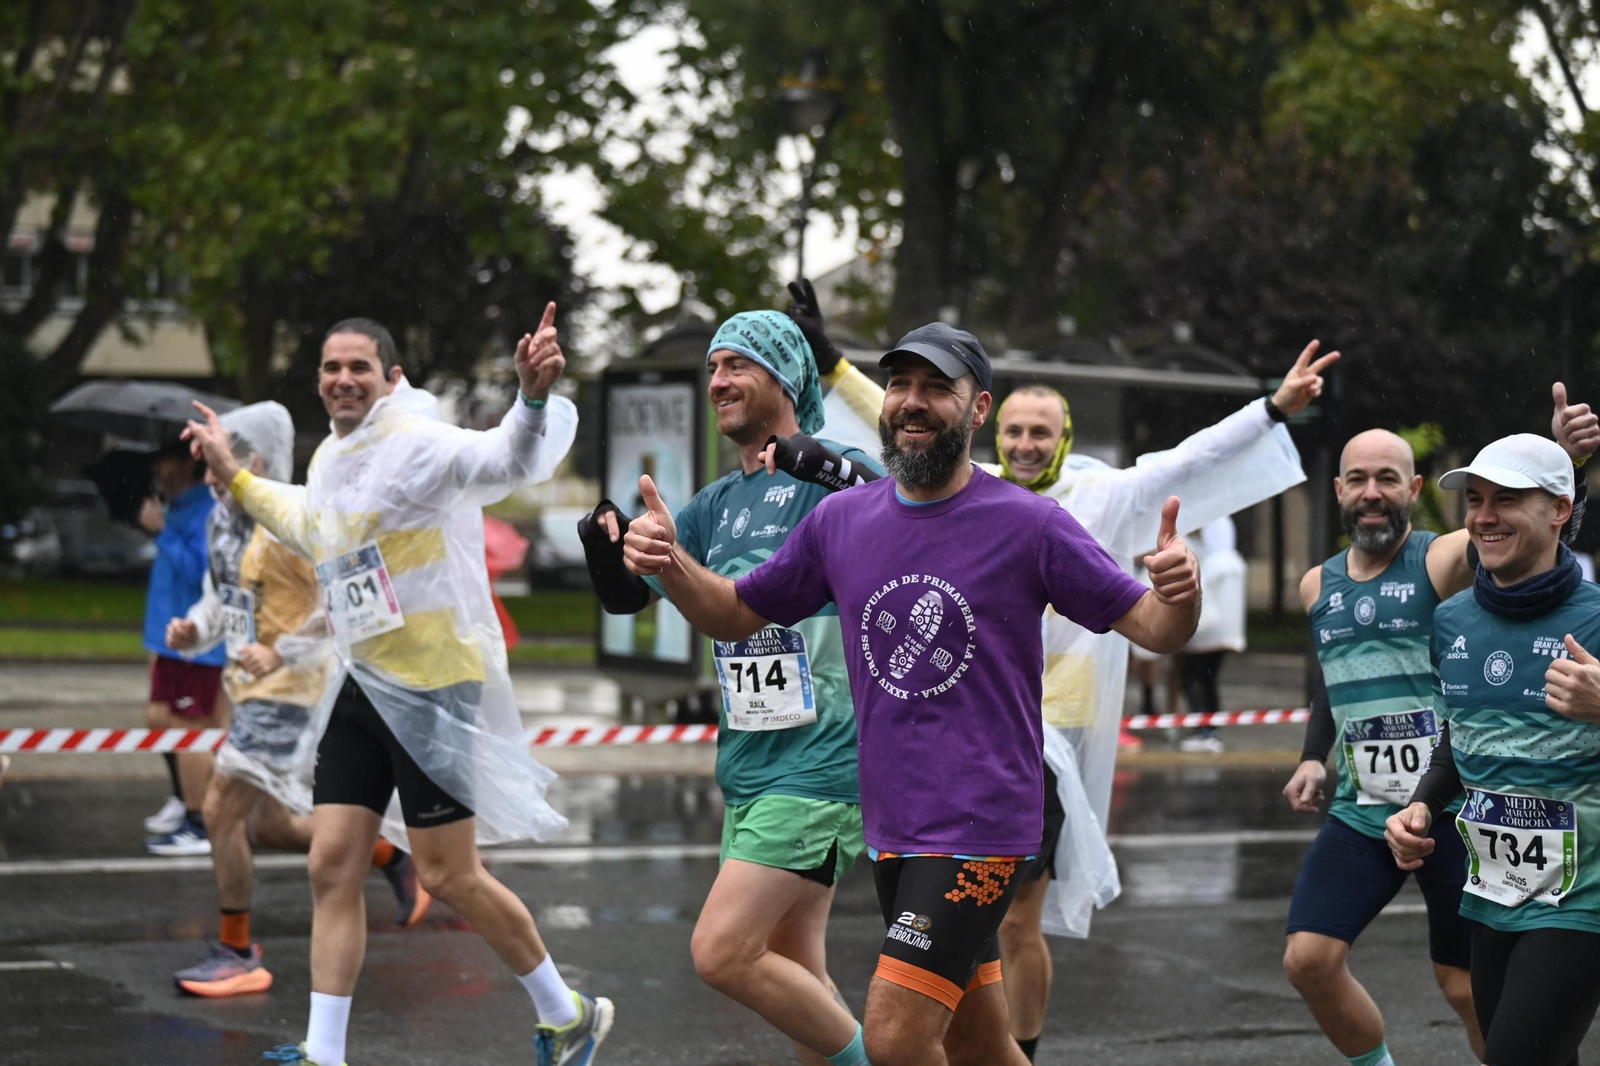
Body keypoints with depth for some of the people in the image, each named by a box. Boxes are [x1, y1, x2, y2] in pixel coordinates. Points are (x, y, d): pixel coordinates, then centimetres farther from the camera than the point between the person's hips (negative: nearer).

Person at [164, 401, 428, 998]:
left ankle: (237, 956, 1)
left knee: (221, 811, -11)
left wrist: (284, 653, -24)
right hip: (249, 688, 10)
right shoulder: (222, 519, 9)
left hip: (284, 692, -10)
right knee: (271, 826, 17)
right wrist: (194, 631, 1)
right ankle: (391, 858, 33)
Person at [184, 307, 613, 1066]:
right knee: (332, 867, 4)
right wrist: (234, 477, 35)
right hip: (362, 684, 8)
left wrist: (534, 398, -54)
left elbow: (509, 462, -35)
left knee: (447, 878, -1)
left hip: (434, 684, -8)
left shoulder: (418, 446, -15)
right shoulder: (329, 460, 10)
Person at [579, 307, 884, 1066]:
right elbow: (625, 594, 18)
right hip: (746, 768, 8)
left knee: (722, 952, -14)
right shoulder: (718, 504, 14)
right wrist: (605, 537, -4)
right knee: (793, 973, 11)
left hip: (819, 763, -8)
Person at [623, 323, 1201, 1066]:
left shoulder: (1028, 525, -8)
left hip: (981, 827, -5)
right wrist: (669, 563, -5)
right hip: (891, 827, 5)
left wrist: (1181, 593, -30)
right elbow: (734, 615, 15)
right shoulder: (840, 521, 5)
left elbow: (1154, 629, -7)